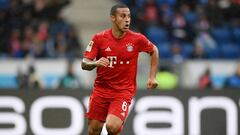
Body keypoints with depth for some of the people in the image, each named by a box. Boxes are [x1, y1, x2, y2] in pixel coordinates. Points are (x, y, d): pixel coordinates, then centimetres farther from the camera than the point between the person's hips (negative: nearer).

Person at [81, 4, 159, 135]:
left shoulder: (137, 39, -7)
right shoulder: (99, 38, -6)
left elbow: (154, 51, 12)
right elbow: (84, 64, -7)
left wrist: (152, 77, 6)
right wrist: (95, 63, -29)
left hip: (124, 91, -2)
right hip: (101, 89, 2)